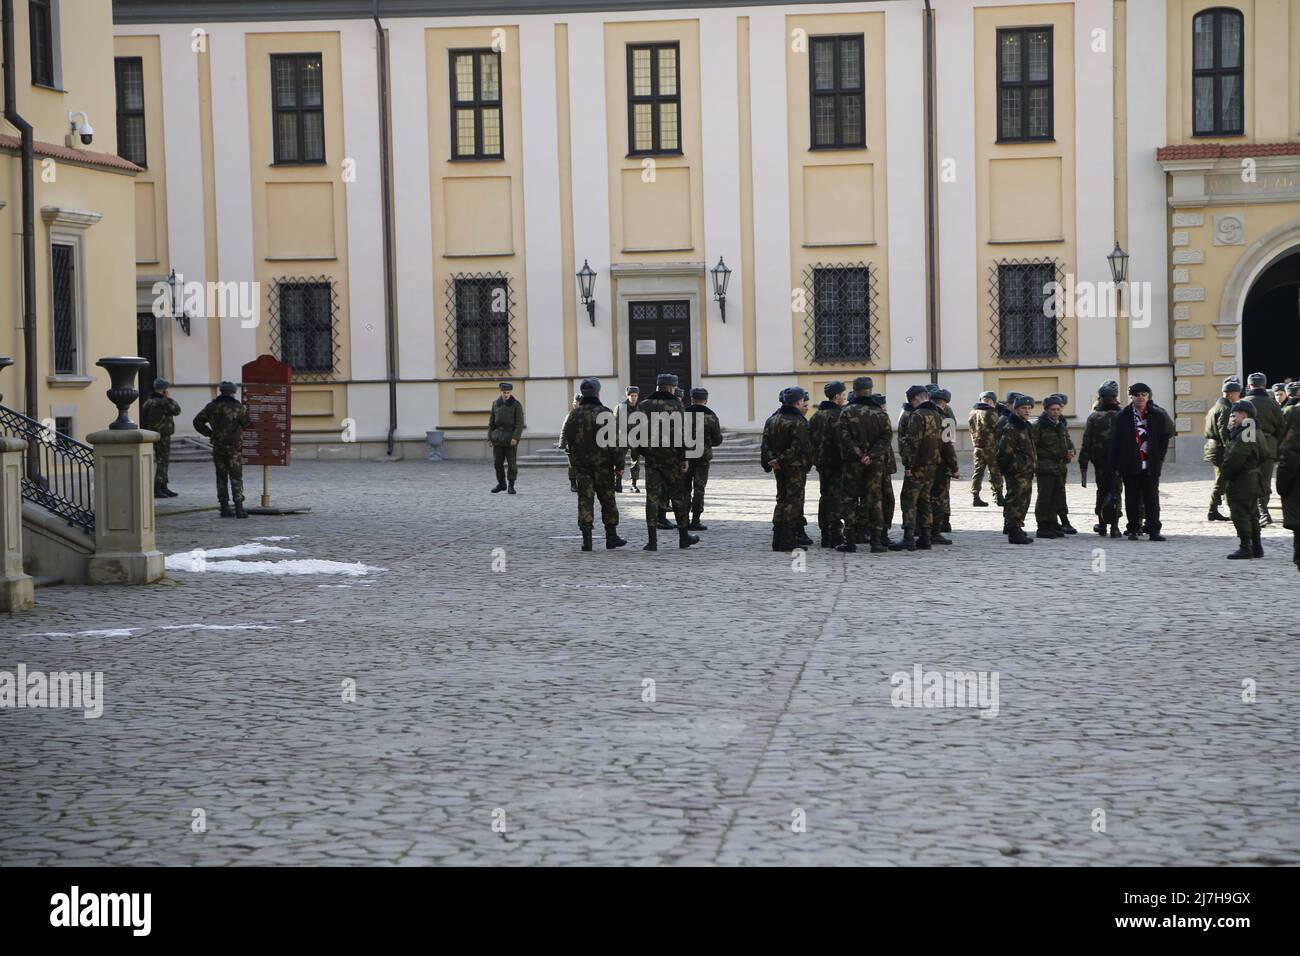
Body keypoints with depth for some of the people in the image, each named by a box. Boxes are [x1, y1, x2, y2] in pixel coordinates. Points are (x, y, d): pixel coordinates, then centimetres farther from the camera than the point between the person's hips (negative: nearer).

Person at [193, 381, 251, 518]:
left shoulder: (211, 407, 3)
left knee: (221, 478, 10)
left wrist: (209, 433, 11)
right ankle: (239, 508, -8)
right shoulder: (239, 407, -9)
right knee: (236, 478, -1)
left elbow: (198, 422, 5)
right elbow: (246, 424, 0)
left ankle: (225, 508, 9)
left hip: (218, 446, 3)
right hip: (234, 447, -3)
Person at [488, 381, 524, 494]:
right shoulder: (496, 404, 9)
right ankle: (501, 484, 20)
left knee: (512, 463, -4)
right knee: (497, 462, 6)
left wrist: (515, 437, -20)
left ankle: (511, 486, 3)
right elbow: (491, 421, 13)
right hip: (498, 436, 4)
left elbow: (520, 423, -9)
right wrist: (490, 437, 6)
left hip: (511, 436, -4)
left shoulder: (516, 405, -4)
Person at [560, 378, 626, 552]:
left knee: (585, 499, 4)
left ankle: (587, 539, -2)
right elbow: (614, 441, -11)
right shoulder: (605, 414, -9)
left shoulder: (574, 414, 2)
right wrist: (619, 464, -6)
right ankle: (611, 536, 12)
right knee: (607, 499, 8)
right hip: (602, 463, -3)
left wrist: (572, 458, 20)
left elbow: (565, 438, 7)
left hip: (580, 464, 3)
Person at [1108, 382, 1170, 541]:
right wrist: (1116, 466, -2)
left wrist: (1159, 458, 1)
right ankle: (1133, 529, 12)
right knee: (1132, 500, 4)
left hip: (1151, 466, 0)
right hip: (1130, 466, 0)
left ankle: (1154, 530, 1)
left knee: (1152, 499, -1)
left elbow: (1164, 437, 11)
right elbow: (1115, 443, 3)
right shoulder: (1122, 417, 3)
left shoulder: (1157, 416, 6)